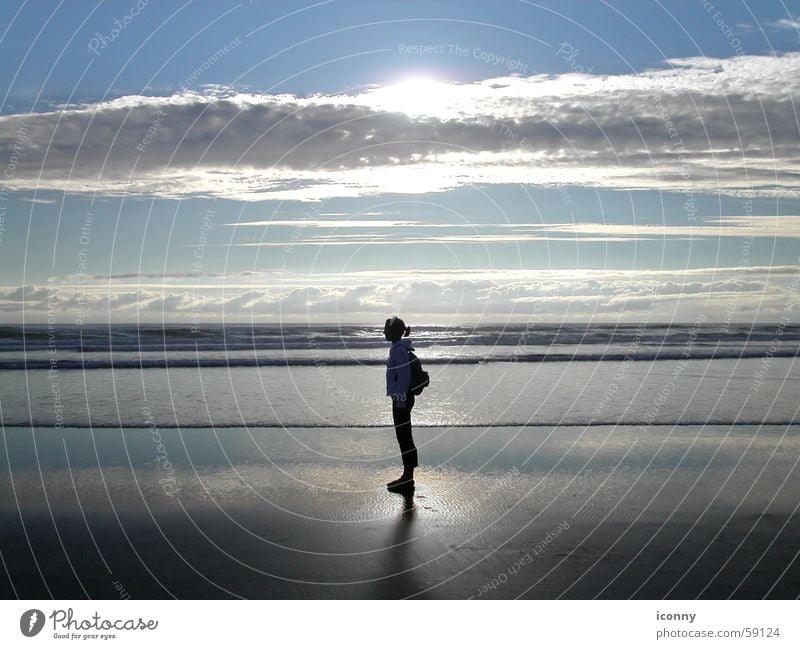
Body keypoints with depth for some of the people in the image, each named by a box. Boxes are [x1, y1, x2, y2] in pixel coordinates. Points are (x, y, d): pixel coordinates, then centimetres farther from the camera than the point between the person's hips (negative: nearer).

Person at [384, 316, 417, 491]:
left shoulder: (400, 350, -17)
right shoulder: (398, 348, 14)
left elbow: (404, 377, -21)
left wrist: (400, 402, -20)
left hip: (402, 399, -10)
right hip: (401, 398, 10)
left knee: (404, 438, -3)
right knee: (404, 438, 14)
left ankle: (408, 478, 4)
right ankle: (407, 477, 21)